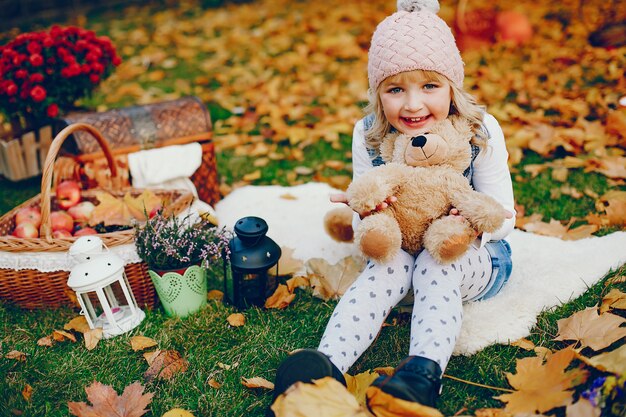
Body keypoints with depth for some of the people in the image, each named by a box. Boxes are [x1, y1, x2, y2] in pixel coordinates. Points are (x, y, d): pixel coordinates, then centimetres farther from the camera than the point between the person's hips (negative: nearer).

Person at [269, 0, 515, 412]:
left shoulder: (481, 131, -16)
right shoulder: (368, 135, -12)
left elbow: (504, 216, -9)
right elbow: (364, 211, -3)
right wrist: (366, 214, -29)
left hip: (473, 254, 0)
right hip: (398, 247, 1)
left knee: (435, 264, -34)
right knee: (388, 266, -32)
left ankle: (424, 372, -47)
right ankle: (328, 364, -46)